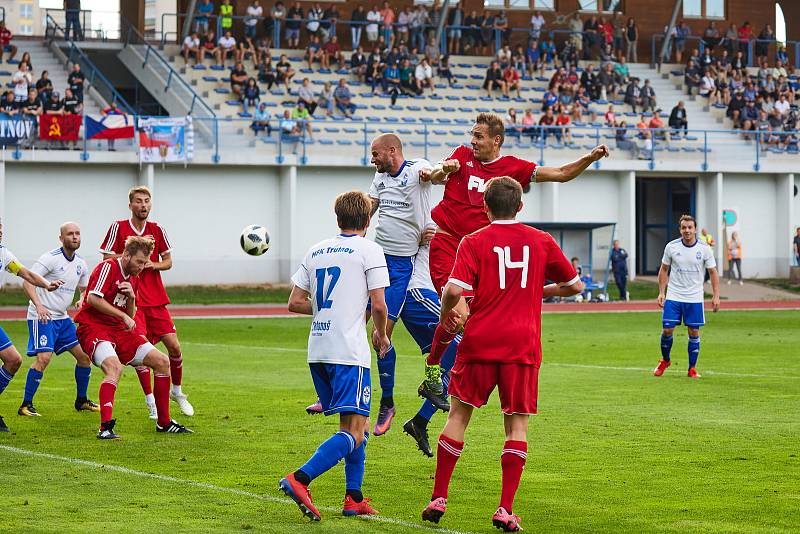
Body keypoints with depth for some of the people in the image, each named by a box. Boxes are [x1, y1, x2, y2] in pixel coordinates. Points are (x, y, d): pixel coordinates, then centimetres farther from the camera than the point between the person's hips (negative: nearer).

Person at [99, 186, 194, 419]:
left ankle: (177, 391, 23)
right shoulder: (118, 228, -3)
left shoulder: (157, 230, 6)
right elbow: (107, 260, -4)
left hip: (156, 299, 3)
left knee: (174, 346, -1)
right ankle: (151, 402, -4)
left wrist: (154, 264, -9)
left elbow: (168, 261, 13)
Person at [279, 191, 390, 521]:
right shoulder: (369, 250, -2)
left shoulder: (316, 251, 15)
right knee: (353, 434, -9)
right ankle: (299, 479, -26)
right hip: (349, 352, -7)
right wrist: (381, 334, 10)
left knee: (357, 424, 18)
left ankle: (354, 498, 13)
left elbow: (295, 302, 14)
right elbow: (378, 305, -8)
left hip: (317, 351, 7)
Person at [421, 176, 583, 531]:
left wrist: (444, 316, 5)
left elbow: (454, 289, -14)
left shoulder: (474, 242, -1)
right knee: (517, 423, 4)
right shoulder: (541, 241, 6)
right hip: (523, 345, 1)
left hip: (479, 342, -1)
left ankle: (438, 498, 11)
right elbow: (574, 286, 15)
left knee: (458, 416, 10)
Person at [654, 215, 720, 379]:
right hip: (673, 297, 0)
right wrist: (661, 292, 0)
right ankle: (665, 361, 21)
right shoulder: (671, 247, -3)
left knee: (694, 333, 1)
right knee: (667, 330, -4)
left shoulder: (705, 249, -5)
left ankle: (692, 369, 13)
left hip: (695, 299, 0)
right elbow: (664, 270, 7)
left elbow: (713, 272, 1)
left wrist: (716, 296, -7)